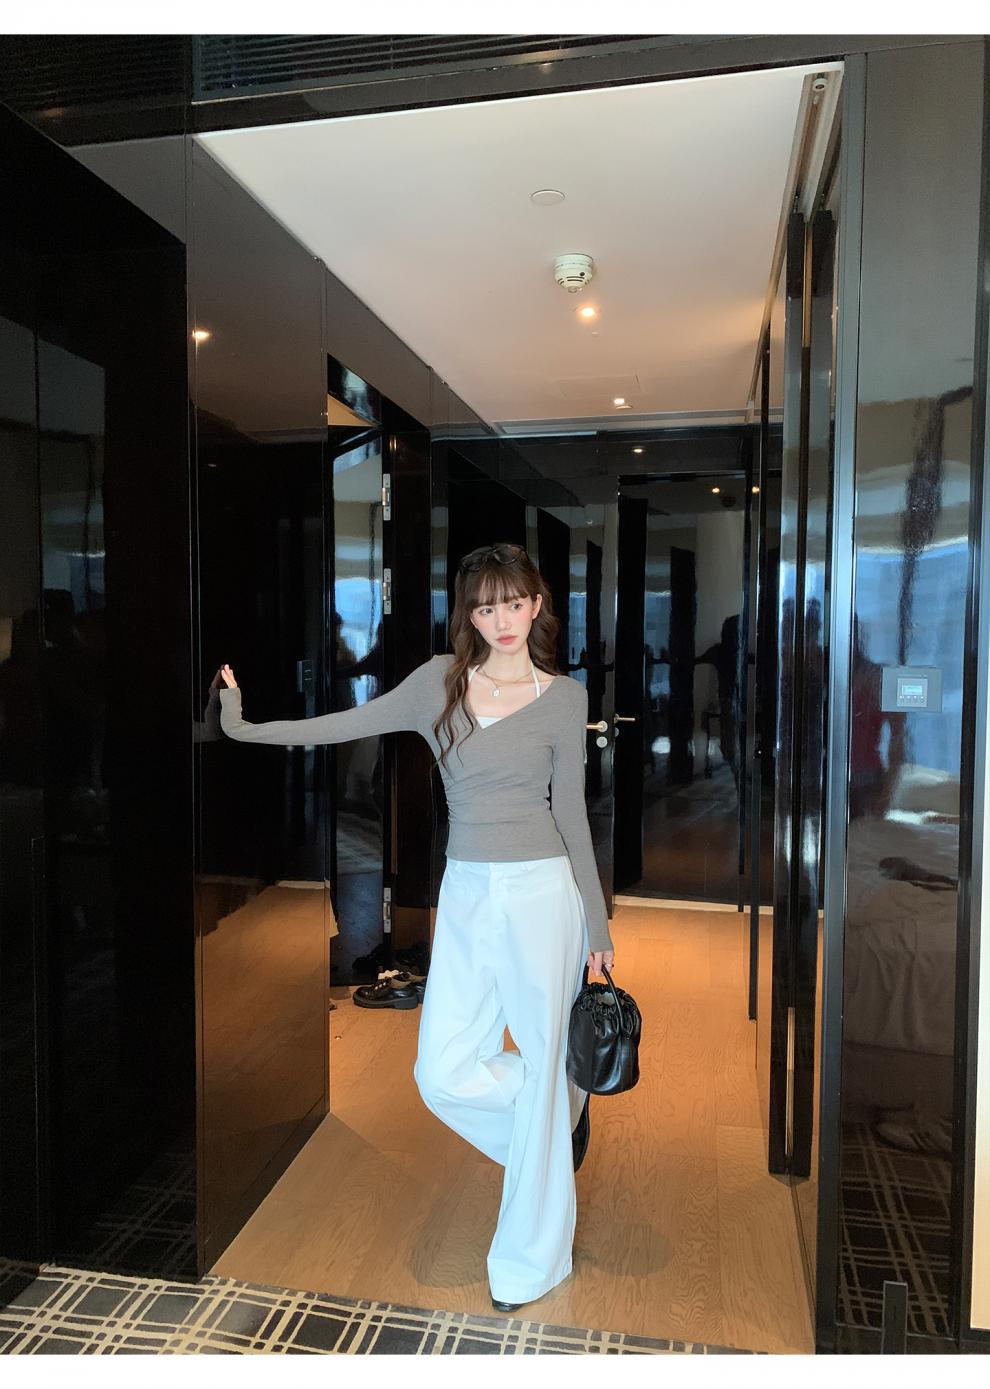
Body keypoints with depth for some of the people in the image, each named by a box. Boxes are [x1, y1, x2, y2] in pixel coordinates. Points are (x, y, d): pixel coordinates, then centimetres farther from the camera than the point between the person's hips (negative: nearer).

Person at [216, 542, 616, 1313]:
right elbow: (348, 724, 8)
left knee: (542, 1063, 6)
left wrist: (597, 927, 4)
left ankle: (529, 1261, 29)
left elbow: (572, 815, 2)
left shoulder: (566, 697, -1)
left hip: (541, 892, -2)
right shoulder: (441, 679, 4)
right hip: (465, 894, 3)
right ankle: (565, 1110, 33)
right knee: (446, 1071, 1)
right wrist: (245, 727, 8)